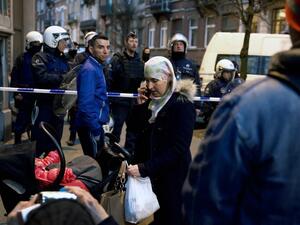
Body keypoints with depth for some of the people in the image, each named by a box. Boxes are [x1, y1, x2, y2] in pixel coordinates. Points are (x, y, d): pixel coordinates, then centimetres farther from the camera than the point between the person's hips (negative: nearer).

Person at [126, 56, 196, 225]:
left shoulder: (182, 105, -16)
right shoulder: (152, 100, 6)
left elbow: (178, 150, -22)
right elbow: (134, 130, 6)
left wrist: (144, 168, -27)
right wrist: (140, 104, -9)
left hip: (172, 177, -6)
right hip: (151, 174, 6)